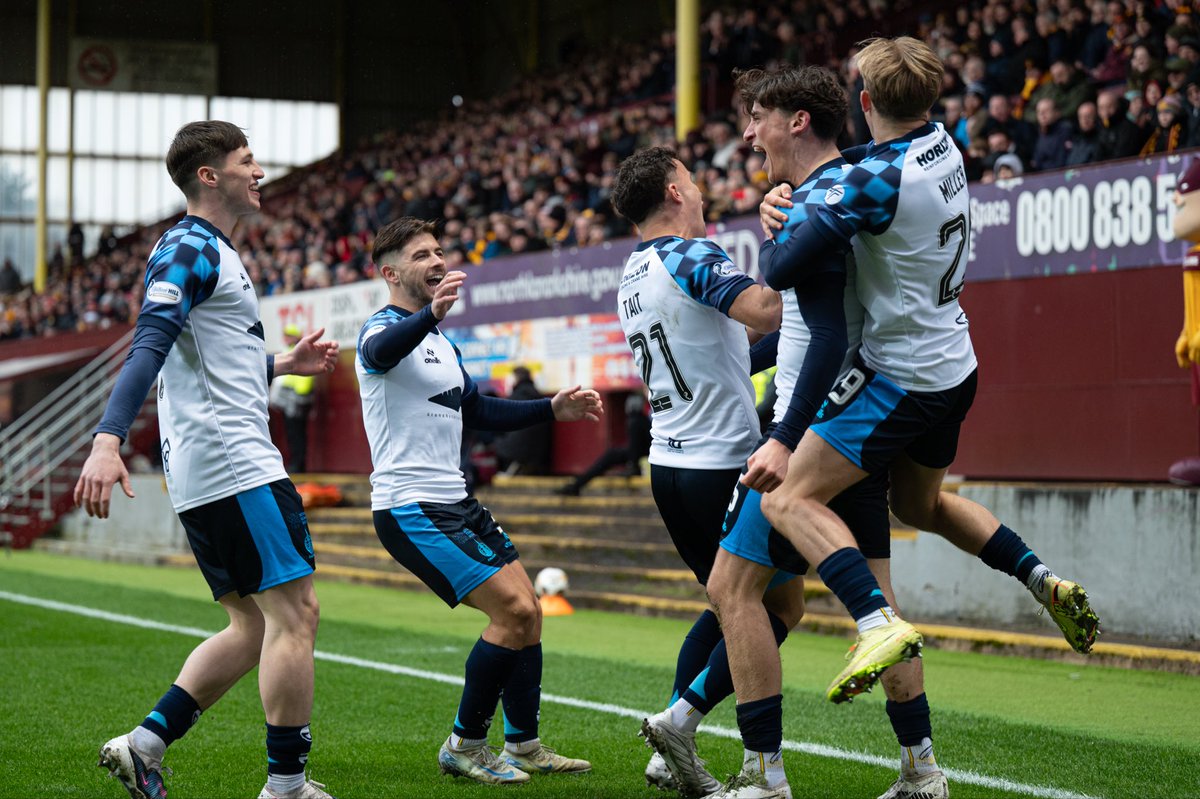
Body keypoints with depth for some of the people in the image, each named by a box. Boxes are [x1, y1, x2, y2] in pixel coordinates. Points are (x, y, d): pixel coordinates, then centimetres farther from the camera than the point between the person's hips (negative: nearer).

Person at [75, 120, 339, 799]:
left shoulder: (213, 252, 22)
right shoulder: (190, 249, -10)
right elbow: (149, 349, -23)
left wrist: (285, 364, 34)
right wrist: (108, 441, -33)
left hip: (210, 474, 10)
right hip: (234, 463, -10)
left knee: (255, 626, 11)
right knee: (294, 610, -8)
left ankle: (144, 745, 7)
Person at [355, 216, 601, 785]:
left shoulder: (440, 342, 19)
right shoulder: (384, 328, -11)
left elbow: (479, 411, 29)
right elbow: (381, 352, -37)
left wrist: (553, 409, 18)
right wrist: (431, 315, -57)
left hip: (454, 502, 10)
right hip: (411, 508, -10)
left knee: (528, 611, 9)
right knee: (514, 610, -15)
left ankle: (523, 746, 20)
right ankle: (464, 747, -4)